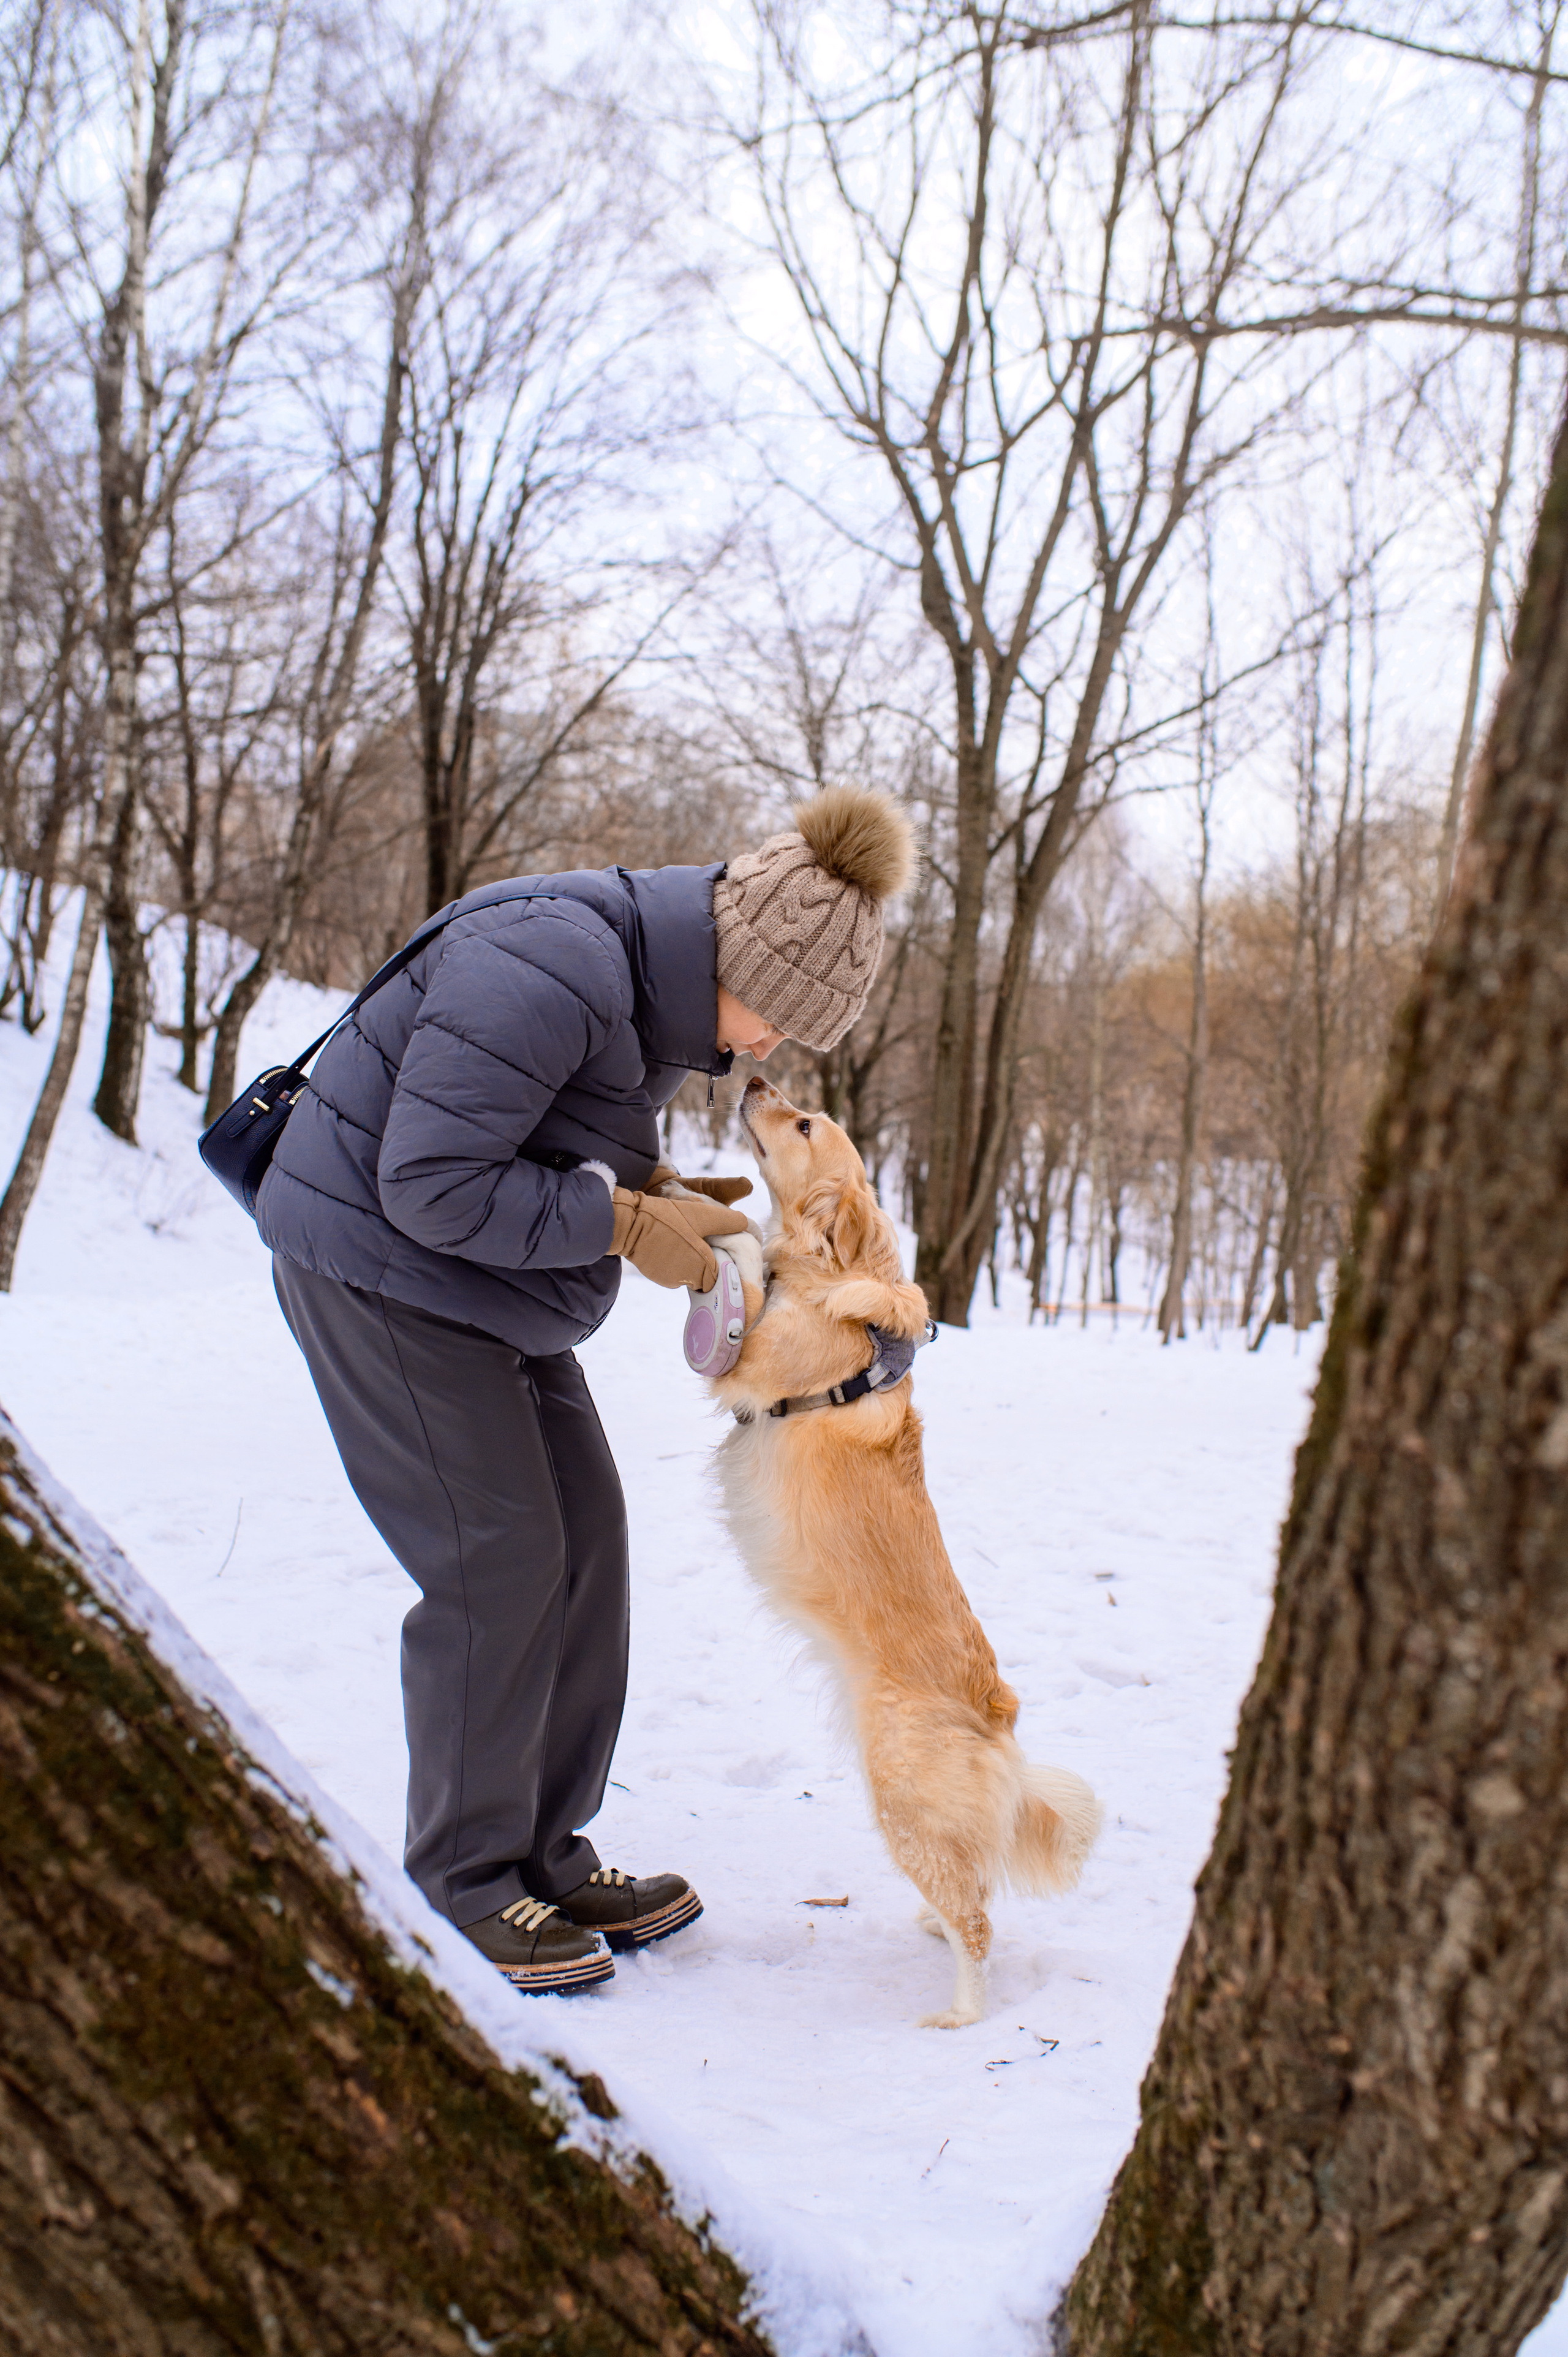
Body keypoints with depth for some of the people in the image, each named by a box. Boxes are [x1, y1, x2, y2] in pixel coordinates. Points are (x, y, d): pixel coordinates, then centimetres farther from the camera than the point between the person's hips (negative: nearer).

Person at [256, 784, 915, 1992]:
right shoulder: (549, 973, -28)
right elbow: (429, 1183, -28)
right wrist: (628, 1222, -24)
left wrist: (660, 1198, -4)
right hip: (380, 1263, -9)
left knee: (585, 1538, 6)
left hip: (490, 1287, 10)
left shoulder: (660, 985, 3)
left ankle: (547, 1856, 17)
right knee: (498, 1560, -10)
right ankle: (462, 1886, 6)